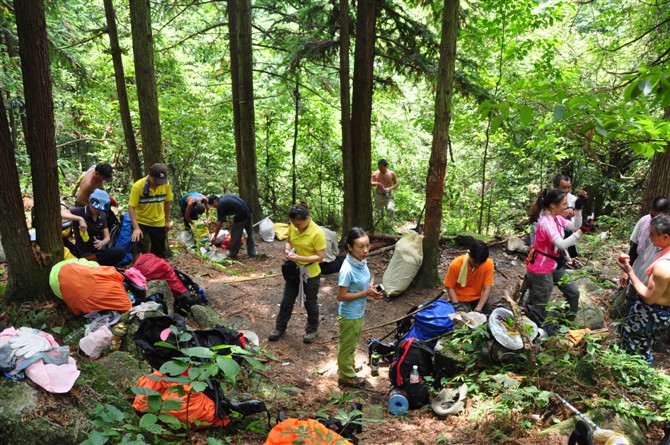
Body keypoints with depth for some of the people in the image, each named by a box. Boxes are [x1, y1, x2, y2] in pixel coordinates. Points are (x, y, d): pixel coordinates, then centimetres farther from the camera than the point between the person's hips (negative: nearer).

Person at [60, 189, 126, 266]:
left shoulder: (102, 215, 9)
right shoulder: (79, 212, -8)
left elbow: (107, 237, 6)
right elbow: (61, 213, -27)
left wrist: (102, 243, -16)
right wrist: (79, 218, -35)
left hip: (98, 252, 5)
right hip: (83, 254, -5)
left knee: (121, 252, -24)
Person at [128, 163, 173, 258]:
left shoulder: (166, 184, -11)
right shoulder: (138, 186, -22)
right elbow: (131, 207, -22)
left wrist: (167, 221, 8)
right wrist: (136, 228, -30)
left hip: (159, 223, 3)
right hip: (141, 222, -3)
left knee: (159, 253, 13)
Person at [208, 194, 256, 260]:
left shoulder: (220, 205, -3)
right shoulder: (226, 197, 21)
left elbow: (220, 222, -4)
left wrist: (215, 236, 2)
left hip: (240, 215, -9)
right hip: (249, 212, 9)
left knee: (235, 236, 5)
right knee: (250, 233, 18)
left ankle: (233, 255, 14)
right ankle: (252, 253, 27)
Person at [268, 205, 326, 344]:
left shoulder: (317, 233, -26)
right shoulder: (292, 227, -8)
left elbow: (320, 256, -23)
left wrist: (299, 258, -30)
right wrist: (287, 250, -13)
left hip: (311, 274, -5)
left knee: (310, 304, 13)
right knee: (287, 301, 17)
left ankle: (312, 330, 34)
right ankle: (280, 327, 35)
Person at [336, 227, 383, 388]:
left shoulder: (362, 262, -6)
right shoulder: (347, 270, -32)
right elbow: (341, 296, -26)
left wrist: (371, 290, -8)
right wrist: (366, 293, -24)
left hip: (359, 312, 8)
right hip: (349, 315, -8)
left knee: (351, 344, 28)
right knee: (347, 345, 14)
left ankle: (347, 366, 49)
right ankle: (346, 376, 32)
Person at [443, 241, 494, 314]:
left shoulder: (488, 264, -16)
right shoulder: (456, 264, -21)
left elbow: (487, 289, -15)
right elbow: (450, 287, -11)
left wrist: (477, 310, -24)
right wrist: (457, 306, -22)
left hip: (477, 299, 2)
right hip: (459, 300, -2)